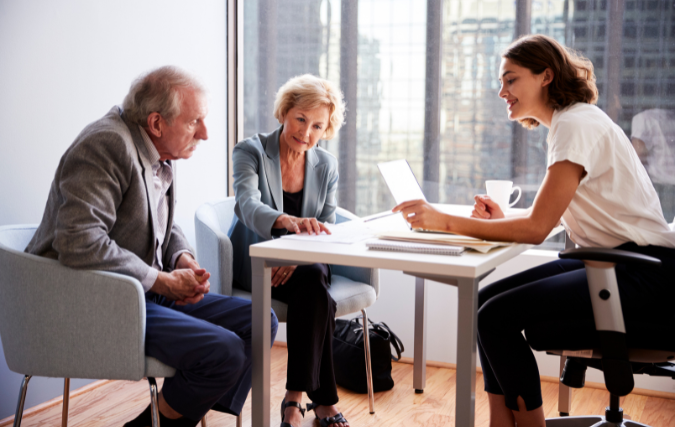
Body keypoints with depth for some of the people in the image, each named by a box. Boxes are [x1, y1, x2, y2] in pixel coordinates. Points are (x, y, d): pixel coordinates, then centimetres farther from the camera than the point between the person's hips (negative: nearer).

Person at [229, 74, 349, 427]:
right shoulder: (250, 151, -8)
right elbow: (247, 205, -28)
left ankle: (295, 399, -25)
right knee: (316, 294, -32)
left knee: (313, 280, -33)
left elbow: (326, 230, 3)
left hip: (303, 264, 3)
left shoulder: (326, 166, 5)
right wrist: (290, 221, -50)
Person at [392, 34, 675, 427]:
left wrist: (446, 222, -19)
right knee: (487, 300, 1)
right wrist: (503, 219, 4)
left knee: (498, 316, -18)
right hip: (610, 261, 10)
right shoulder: (568, 122, 14)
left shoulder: (577, 124, -15)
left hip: (644, 274, -10)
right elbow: (551, 215, 21)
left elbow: (537, 229, -20)